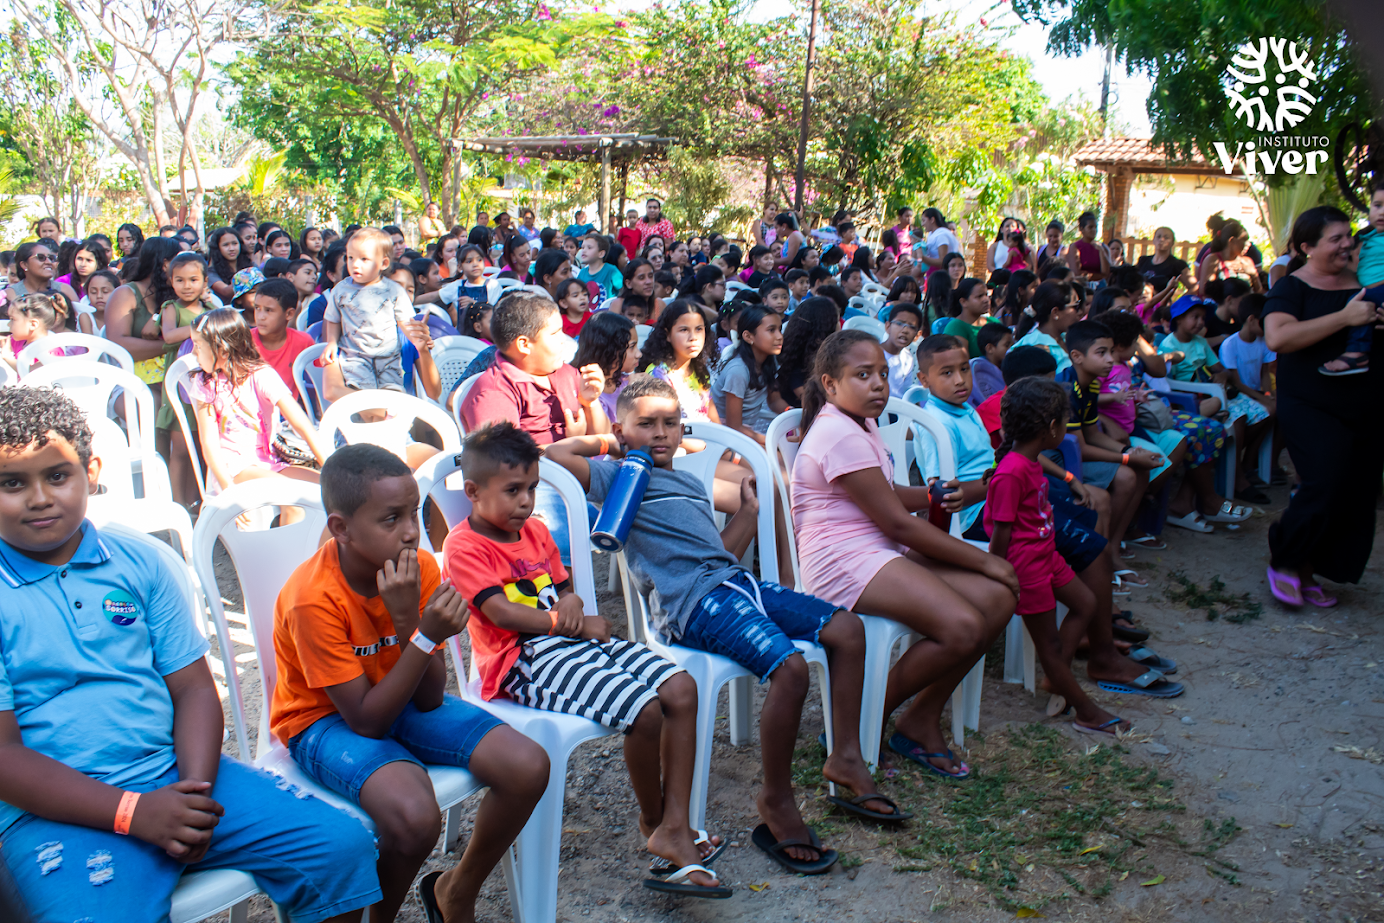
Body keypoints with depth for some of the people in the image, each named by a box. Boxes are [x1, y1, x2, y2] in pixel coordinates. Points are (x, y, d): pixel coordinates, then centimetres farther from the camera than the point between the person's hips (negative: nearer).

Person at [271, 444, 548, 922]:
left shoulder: (420, 568, -13)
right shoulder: (313, 599, -27)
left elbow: (429, 701, -13)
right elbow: (366, 720, -25)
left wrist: (407, 622, -29)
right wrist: (424, 636, -34)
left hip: (402, 702, 6)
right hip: (326, 719, -5)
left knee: (528, 767, -13)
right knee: (415, 816, -34)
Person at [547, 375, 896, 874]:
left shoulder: (692, 483, 29)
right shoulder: (621, 476, 7)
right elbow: (556, 453, -7)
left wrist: (749, 509, 24)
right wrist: (609, 443, 8)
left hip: (734, 581, 9)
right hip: (694, 603, -9)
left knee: (847, 627, -1)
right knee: (790, 665, -29)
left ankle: (845, 757, 9)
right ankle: (776, 801, -11)